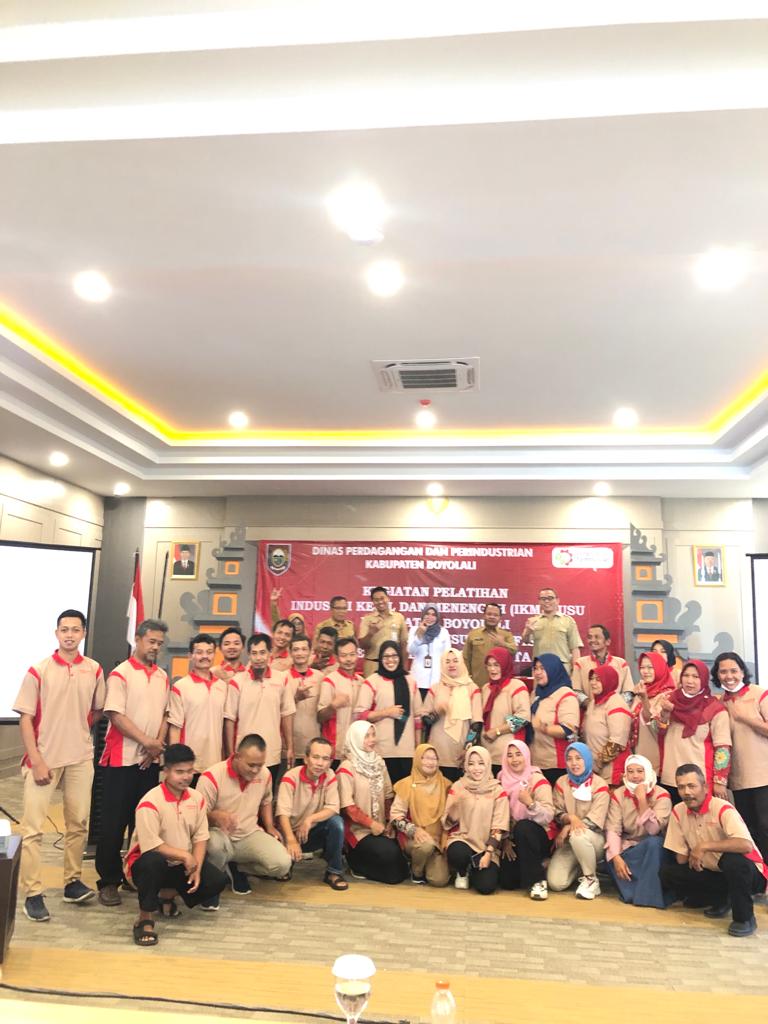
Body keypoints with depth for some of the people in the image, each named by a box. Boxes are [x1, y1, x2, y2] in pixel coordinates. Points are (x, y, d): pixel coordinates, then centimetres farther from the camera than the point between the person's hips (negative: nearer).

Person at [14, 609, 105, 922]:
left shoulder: (94, 670, 2)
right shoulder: (38, 670, -7)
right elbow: (25, 719, -7)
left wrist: (76, 728, 4)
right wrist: (37, 761, -12)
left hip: (81, 758, 3)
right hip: (44, 758, -3)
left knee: (78, 823, 9)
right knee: (33, 826, -2)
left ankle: (72, 882, 22)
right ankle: (32, 893, 7)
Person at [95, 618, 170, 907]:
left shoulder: (162, 676, 9)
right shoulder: (121, 674, -9)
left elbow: (164, 715, 11)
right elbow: (115, 714, -15)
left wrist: (158, 746, -5)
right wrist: (146, 741, -16)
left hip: (151, 760, 5)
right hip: (122, 759, -5)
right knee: (113, 822, 1)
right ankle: (108, 881, 10)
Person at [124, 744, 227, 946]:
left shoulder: (197, 798, -3)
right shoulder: (150, 802, -22)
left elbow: (201, 837, -1)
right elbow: (150, 847, -25)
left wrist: (196, 869, -14)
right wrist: (184, 855, -20)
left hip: (181, 865, 6)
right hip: (149, 863, -6)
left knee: (217, 881, -12)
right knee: (153, 860, -40)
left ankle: (167, 895, 13)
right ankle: (145, 919, -19)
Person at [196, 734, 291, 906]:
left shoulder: (265, 774, -2)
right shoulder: (212, 777, -20)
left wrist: (270, 827, 6)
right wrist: (215, 816, -37)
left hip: (250, 835, 4)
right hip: (221, 837, -4)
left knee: (282, 864, -20)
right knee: (214, 842, -42)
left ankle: (236, 869, 9)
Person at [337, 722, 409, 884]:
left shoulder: (379, 762, 8)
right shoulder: (347, 768, -13)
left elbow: (388, 795, 13)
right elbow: (347, 806, -16)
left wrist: (389, 821, 1)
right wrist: (371, 823, -15)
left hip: (380, 826, 6)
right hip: (359, 828, -6)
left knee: (401, 871, -8)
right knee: (389, 853, -25)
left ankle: (363, 860, 16)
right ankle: (358, 864, 3)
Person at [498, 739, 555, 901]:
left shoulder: (537, 780, -14)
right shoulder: (503, 780, -1)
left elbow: (548, 816, -24)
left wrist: (529, 802, -39)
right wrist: (505, 840, -9)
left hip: (536, 836, -4)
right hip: (513, 839, 4)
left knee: (522, 826, -36)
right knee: (507, 882, -13)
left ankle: (538, 880, -19)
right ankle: (527, 868, 22)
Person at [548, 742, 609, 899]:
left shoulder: (599, 785, -6)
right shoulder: (561, 783, 4)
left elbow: (596, 820, -12)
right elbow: (557, 814, 0)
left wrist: (568, 828, -18)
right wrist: (570, 818, -22)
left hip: (594, 839, -3)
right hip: (568, 841, 3)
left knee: (578, 835, -39)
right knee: (555, 883, -17)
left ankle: (591, 879, -13)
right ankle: (579, 868, 16)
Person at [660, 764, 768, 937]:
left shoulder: (722, 809, -23)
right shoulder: (678, 812, -5)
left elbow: (746, 845, -39)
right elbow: (681, 859, 3)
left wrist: (704, 846, -34)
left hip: (747, 873, -6)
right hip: (713, 872, 6)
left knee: (733, 859, -38)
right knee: (668, 873, -11)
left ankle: (744, 917, -13)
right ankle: (722, 901, 7)